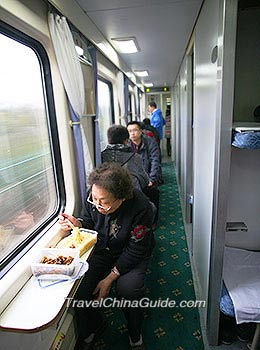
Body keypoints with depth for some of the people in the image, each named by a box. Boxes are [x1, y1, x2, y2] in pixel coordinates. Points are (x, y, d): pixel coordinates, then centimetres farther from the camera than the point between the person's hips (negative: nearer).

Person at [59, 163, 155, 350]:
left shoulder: (141, 208, -32)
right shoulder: (94, 196, -19)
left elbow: (136, 251, -22)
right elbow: (89, 222, 2)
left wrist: (110, 278, -22)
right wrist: (77, 223, -22)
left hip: (131, 255, -3)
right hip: (101, 250, 4)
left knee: (128, 289, -28)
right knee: (77, 286, -15)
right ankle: (92, 328, 19)